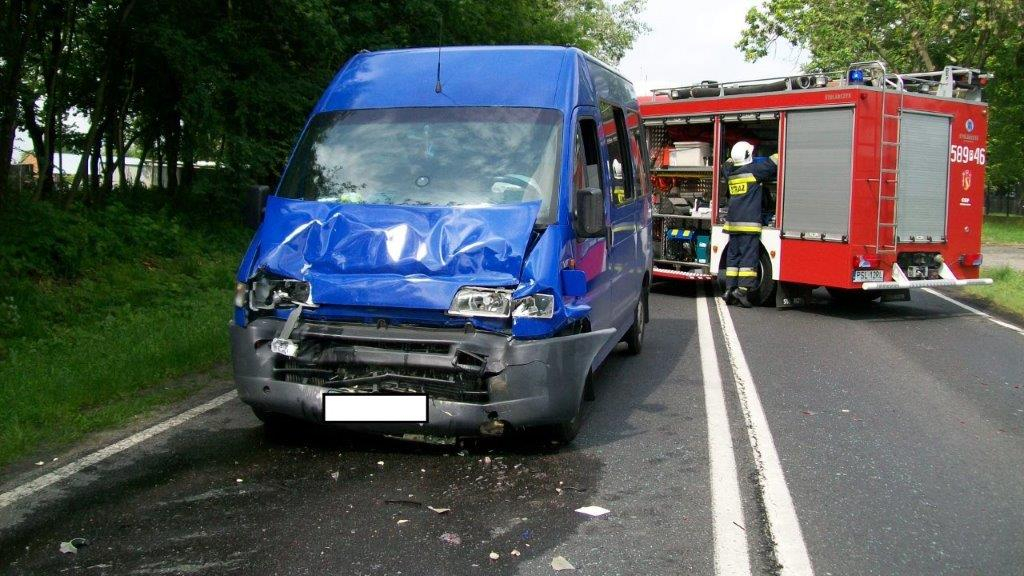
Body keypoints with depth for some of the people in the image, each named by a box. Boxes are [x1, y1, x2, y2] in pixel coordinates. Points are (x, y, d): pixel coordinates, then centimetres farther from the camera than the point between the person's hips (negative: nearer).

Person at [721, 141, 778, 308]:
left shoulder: (730, 173, 11)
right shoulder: (755, 170, -7)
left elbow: (726, 164, 35)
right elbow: (774, 163, 1)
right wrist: (780, 153, 19)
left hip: (732, 223, 6)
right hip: (749, 223, -6)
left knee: (733, 256, 9)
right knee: (749, 256, -7)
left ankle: (729, 289, 8)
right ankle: (743, 289, -16)